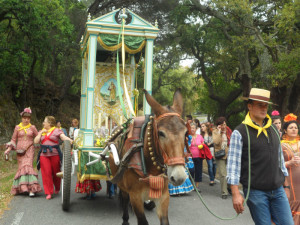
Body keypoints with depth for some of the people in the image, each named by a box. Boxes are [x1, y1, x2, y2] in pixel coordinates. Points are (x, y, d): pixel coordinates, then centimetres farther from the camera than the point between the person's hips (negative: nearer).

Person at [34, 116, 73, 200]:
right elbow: (36, 141, 7)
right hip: (44, 155, 3)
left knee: (56, 173, 7)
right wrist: (41, 132, 0)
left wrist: (70, 140, -31)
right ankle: (48, 193, 1)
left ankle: (57, 188, 32)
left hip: (55, 154, -3)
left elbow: (64, 137, -12)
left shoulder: (57, 131, 3)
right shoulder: (41, 132, 17)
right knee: (46, 173, -5)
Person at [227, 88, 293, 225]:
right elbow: (233, 163, -12)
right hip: (256, 192, -5)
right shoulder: (240, 132, -9)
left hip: (278, 190, 6)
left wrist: (285, 178, 20)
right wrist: (235, 193, -16)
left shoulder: (273, 130, 11)